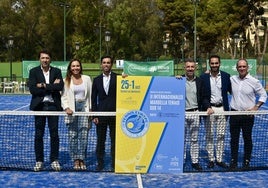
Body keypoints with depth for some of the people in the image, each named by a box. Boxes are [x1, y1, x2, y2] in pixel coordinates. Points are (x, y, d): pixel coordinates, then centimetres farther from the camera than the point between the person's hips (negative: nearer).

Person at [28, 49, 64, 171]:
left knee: (54, 134, 4)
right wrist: (52, 87, -10)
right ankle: (39, 161, 14)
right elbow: (32, 89, -9)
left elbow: (60, 86, -9)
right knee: (38, 135, 4)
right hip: (39, 106, 0)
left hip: (53, 106, 0)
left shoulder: (56, 71, 7)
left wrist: (44, 86, -12)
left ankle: (54, 160, 14)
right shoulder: (34, 72, 4)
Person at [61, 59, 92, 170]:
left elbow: (90, 95, 10)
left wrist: (90, 110, 5)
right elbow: (64, 96, 4)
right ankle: (75, 160, 6)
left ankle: (82, 159, 4)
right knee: (72, 136, -1)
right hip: (71, 110, 0)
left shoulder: (87, 79, 9)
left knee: (83, 135, -3)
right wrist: (66, 108, -11)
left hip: (84, 108, 1)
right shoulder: (66, 81, 6)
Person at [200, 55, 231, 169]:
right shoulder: (203, 77, 1)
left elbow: (231, 91, 7)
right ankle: (211, 159, 12)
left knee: (221, 135, 6)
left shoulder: (226, 76, 5)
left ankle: (219, 159, 14)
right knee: (209, 135, 4)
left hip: (222, 108, 1)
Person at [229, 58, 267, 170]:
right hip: (234, 113, 3)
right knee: (234, 139, 9)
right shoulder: (232, 79, 3)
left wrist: (255, 107, -7)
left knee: (247, 139, 6)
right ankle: (233, 161, 19)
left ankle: (246, 162, 17)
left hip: (247, 115, -3)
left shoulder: (254, 81, -4)